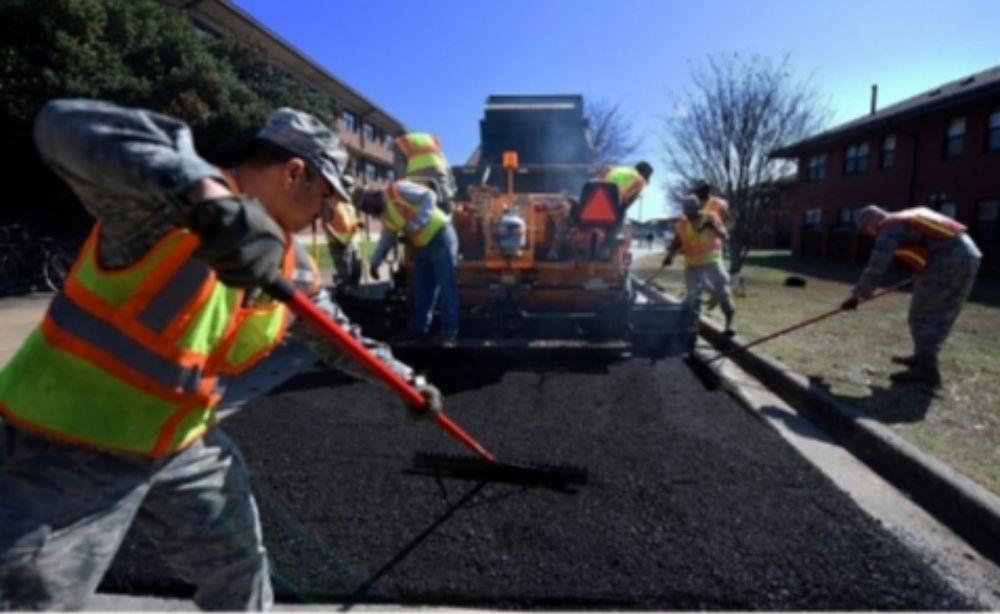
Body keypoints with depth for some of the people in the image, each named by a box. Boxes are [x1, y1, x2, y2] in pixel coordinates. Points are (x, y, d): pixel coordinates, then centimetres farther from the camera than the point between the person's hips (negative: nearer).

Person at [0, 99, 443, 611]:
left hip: (184, 445, 7)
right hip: (69, 443, -6)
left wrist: (405, 378, 12)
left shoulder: (291, 264, -2)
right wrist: (207, 194, -55)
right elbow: (67, 125, -41)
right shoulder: (170, 204, -24)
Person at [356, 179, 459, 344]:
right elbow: (386, 240, 25)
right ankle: (419, 328, 19)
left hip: (440, 237, -9)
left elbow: (429, 196, -18)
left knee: (446, 287, -6)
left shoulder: (397, 190, -11)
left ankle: (449, 332, -4)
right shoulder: (385, 215, 14)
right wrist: (374, 262, 20)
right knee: (421, 289, 10)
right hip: (422, 246, 9)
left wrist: (417, 222, -26)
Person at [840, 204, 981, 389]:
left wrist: (856, 295, -9)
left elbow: (876, 267, -14)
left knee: (924, 314, -3)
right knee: (939, 314, 18)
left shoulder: (889, 228, -5)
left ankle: (927, 370, -2)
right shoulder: (908, 218, 22)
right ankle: (923, 358, 29)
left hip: (948, 262, -9)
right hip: (967, 256, 9)